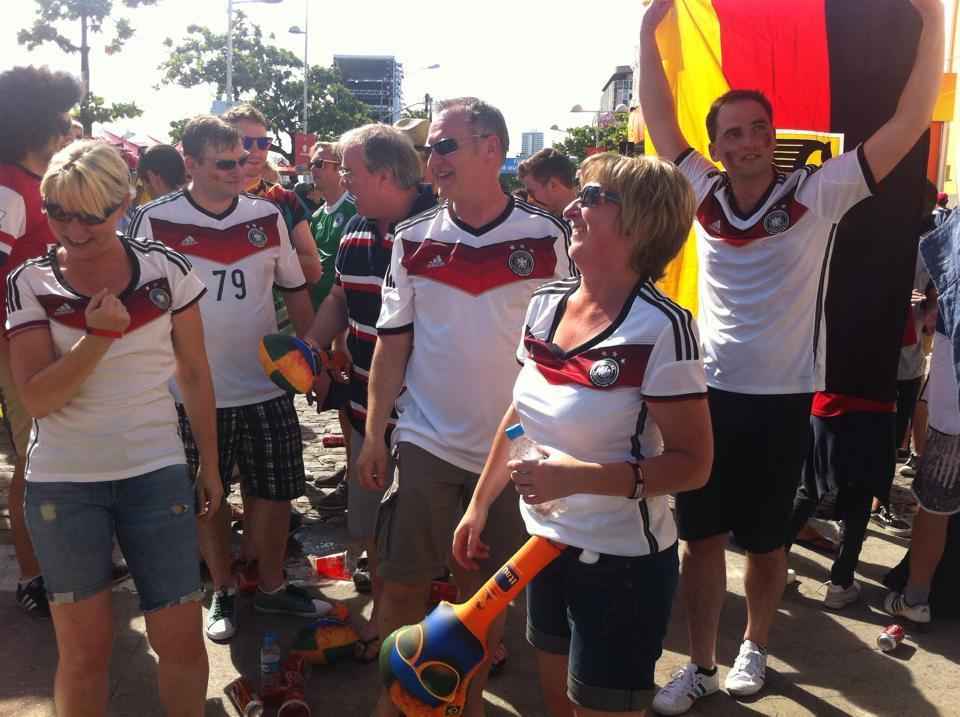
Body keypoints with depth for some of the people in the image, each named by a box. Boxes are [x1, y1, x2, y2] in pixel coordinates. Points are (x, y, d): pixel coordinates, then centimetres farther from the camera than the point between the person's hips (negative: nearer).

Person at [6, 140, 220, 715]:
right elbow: (36, 398, -10)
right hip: (63, 482, 0)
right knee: (84, 648, 8)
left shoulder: (167, 269, -3)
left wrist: (210, 465, 8)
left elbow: (195, 372, 5)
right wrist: (99, 336, -22)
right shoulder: (30, 283, -4)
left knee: (182, 640, 3)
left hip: (156, 473, 0)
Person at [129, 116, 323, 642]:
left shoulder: (268, 217, 1)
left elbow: (295, 291, 10)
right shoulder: (155, 222, -7)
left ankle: (272, 587, 29)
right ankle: (222, 592, 31)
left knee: (274, 492, 9)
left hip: (268, 386, 2)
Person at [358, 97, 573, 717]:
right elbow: (392, 343, 4)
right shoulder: (413, 239, 1)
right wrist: (373, 435, 1)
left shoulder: (547, 238, -4)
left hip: (511, 449, -1)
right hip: (425, 442, 1)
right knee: (403, 582, 7)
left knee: (485, 587, 12)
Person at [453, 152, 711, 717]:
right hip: (546, 544, 6)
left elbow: (693, 464, -18)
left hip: (622, 562, -6)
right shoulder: (545, 305, 0)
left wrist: (581, 477, -28)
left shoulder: (662, 327, -20)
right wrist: (480, 505, 14)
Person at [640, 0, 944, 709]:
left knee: (765, 541, 14)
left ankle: (754, 647, 38)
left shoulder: (817, 194, -7)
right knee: (701, 537, 9)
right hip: (708, 393, 2)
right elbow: (661, 120, 6)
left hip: (781, 401, -2)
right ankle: (700, 664, 26)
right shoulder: (705, 193, 1)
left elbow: (909, 123, -10)